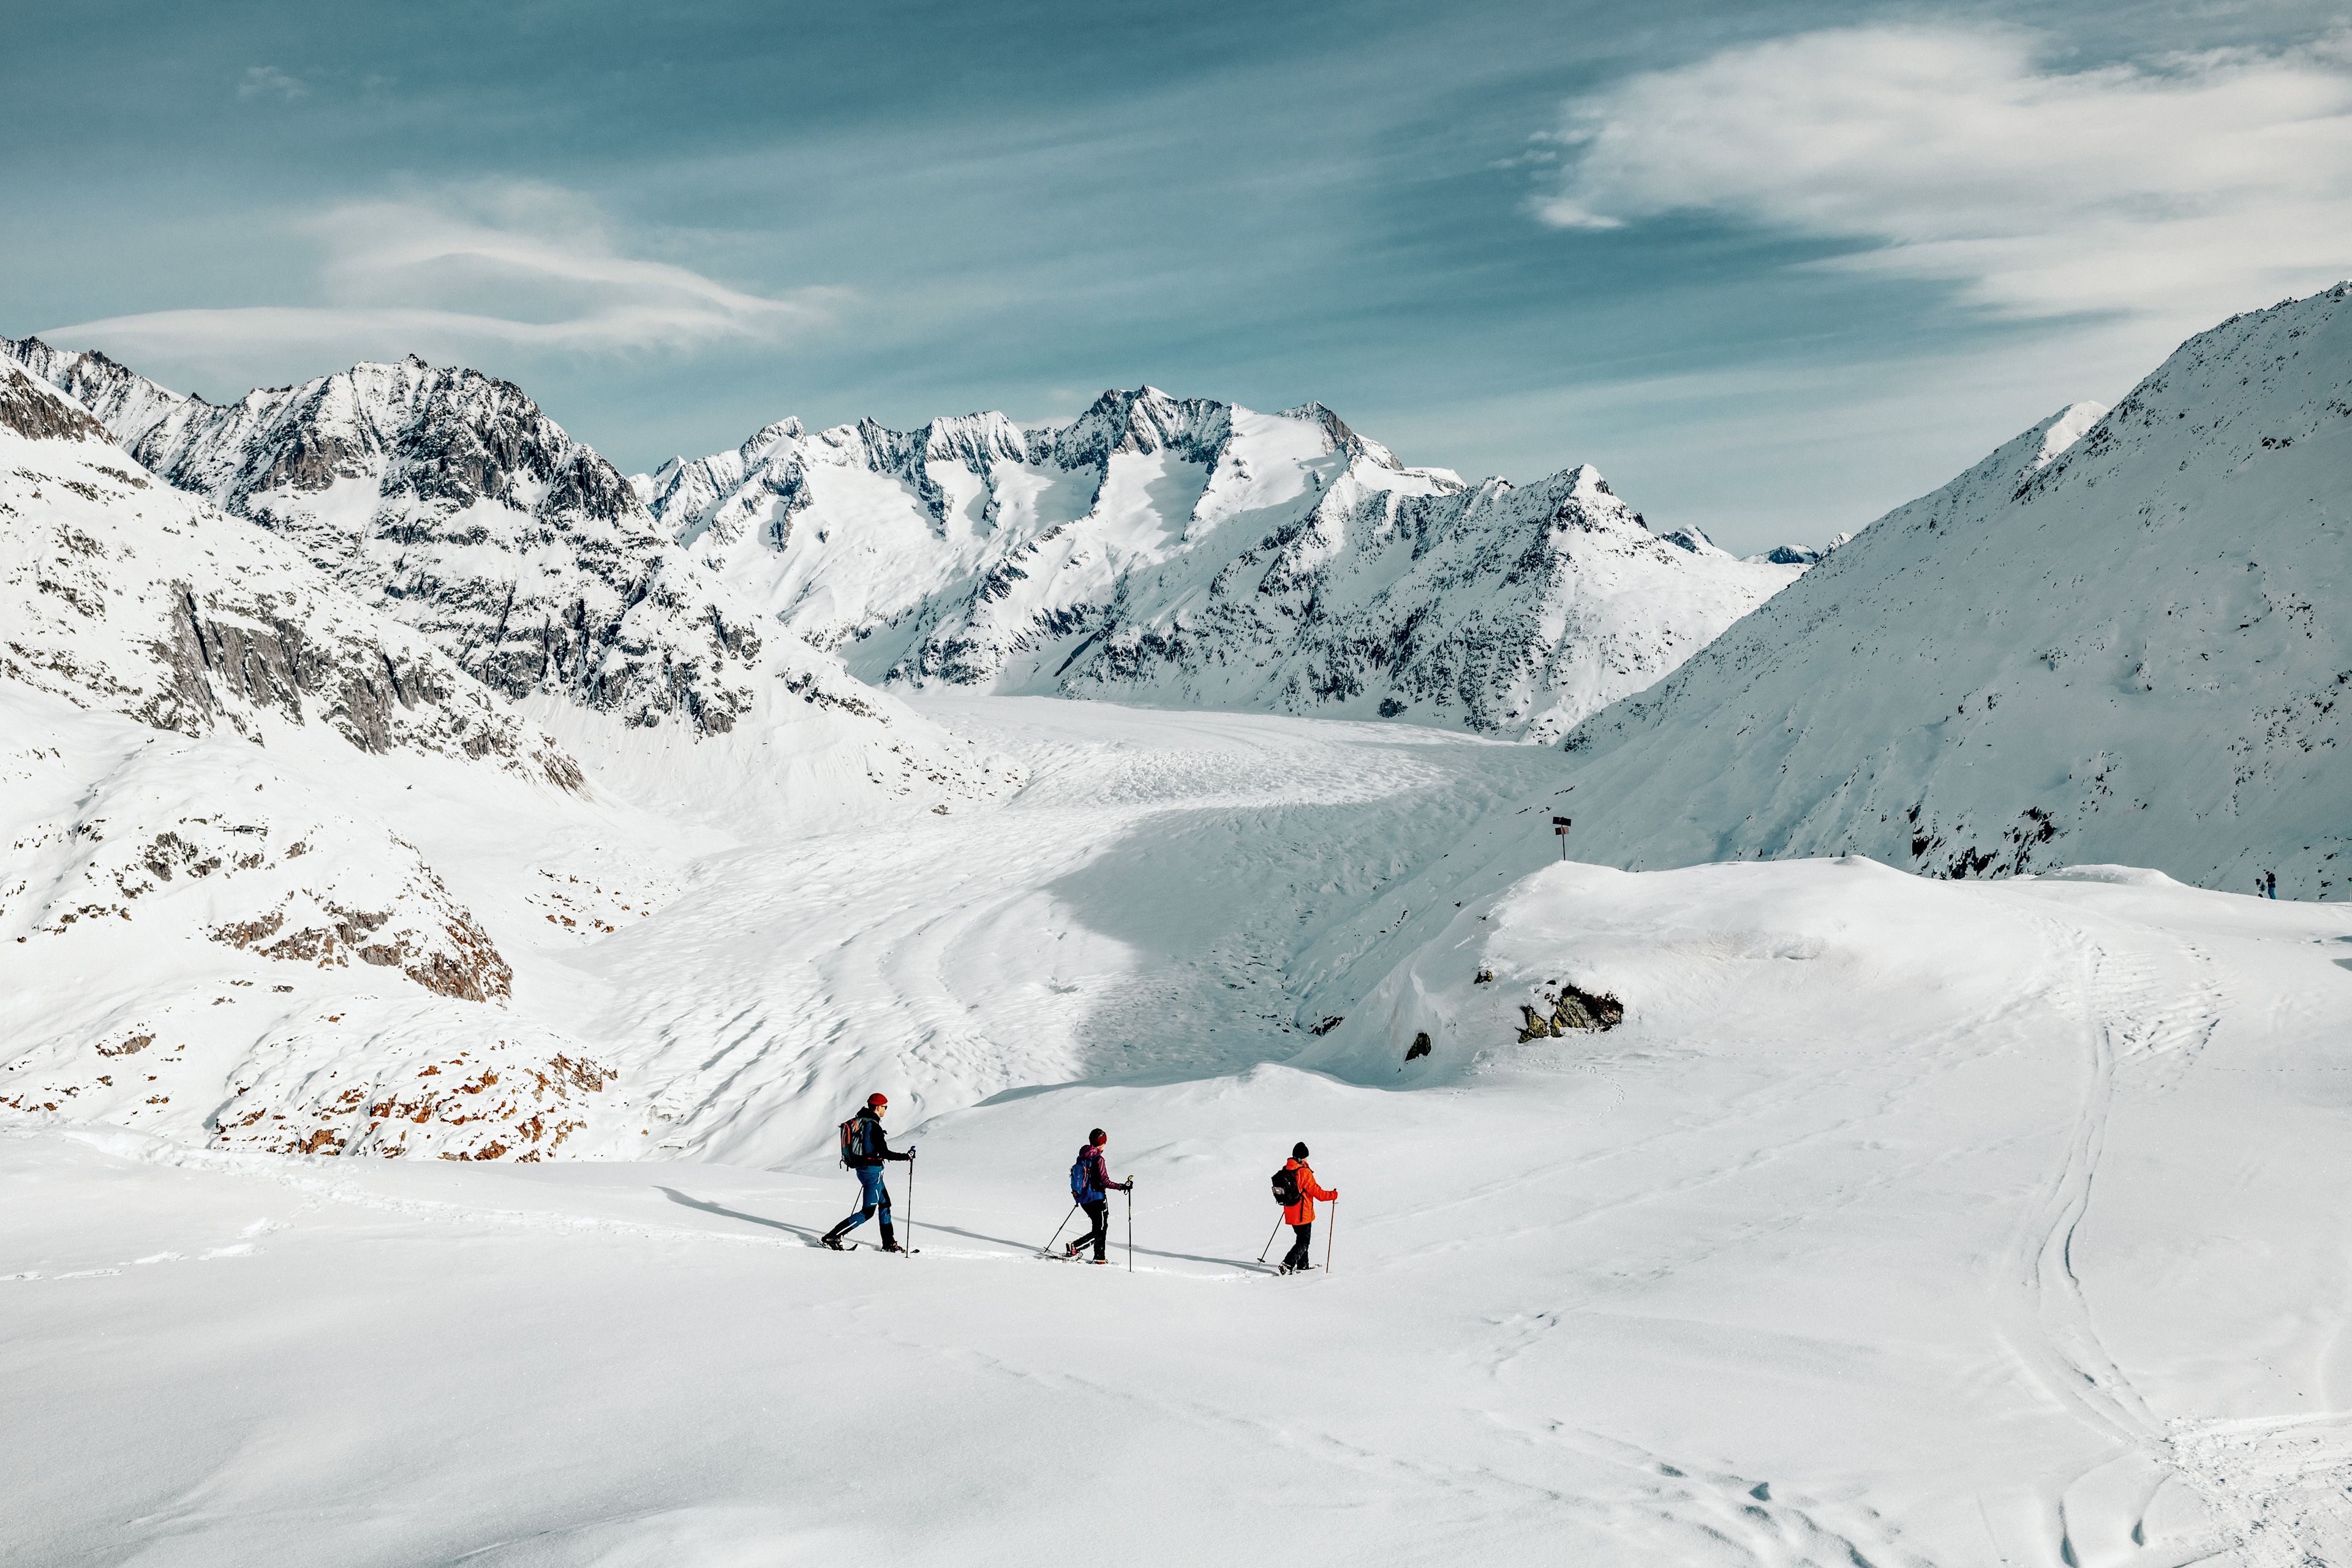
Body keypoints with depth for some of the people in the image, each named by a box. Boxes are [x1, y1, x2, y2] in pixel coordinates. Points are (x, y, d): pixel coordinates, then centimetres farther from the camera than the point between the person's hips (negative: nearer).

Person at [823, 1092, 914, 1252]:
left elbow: (857, 1145, 19)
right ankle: (832, 1237, -8)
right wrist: (906, 1156, -12)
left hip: (861, 1170, 10)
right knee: (868, 1212, -5)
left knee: (885, 1204, 18)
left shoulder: (858, 1121, 8)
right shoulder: (873, 1126, -20)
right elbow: (885, 1153, -22)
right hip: (872, 1171, -10)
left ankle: (889, 1244, 23)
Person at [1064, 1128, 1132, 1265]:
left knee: (1100, 1227, 21)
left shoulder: (1081, 1157, 5)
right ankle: (1075, 1247, -14)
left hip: (1083, 1199, 8)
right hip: (1097, 1199, -8)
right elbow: (1105, 1182, -22)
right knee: (1100, 1231, 0)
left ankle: (1099, 1257, 23)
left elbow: (1078, 1176, 16)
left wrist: (1077, 1196, 30)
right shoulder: (1098, 1159, -18)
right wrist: (1122, 1187, -14)